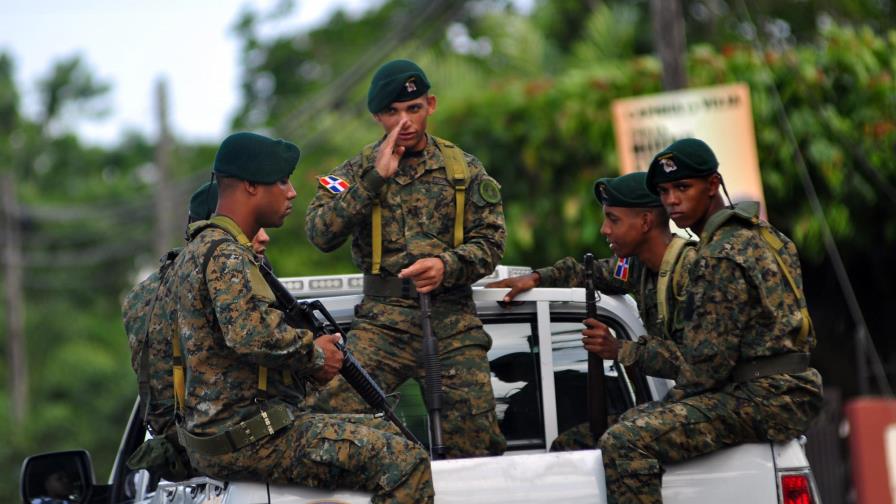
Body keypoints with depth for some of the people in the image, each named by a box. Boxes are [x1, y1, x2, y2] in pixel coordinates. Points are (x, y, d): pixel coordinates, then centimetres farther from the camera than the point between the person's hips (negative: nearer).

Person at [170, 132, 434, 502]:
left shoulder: (200, 249, 19)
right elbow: (251, 333, -31)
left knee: (383, 432, 20)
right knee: (406, 463, -18)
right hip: (242, 440, -11)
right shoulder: (223, 253, -15)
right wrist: (314, 355, -13)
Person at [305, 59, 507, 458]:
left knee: (475, 439, -6)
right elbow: (320, 234, -6)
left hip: (453, 323, 1)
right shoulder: (358, 171, 9)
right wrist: (376, 178, -11)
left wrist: (447, 266, -15)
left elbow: (489, 243, 6)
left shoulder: (465, 171, 12)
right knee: (335, 404, -23)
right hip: (382, 319, -1)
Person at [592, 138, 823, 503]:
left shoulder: (721, 257, -15)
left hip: (764, 397, -11)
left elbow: (711, 358, -18)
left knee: (624, 444, -24)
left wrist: (670, 404, -3)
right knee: (637, 419, 24)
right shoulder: (757, 233, 18)